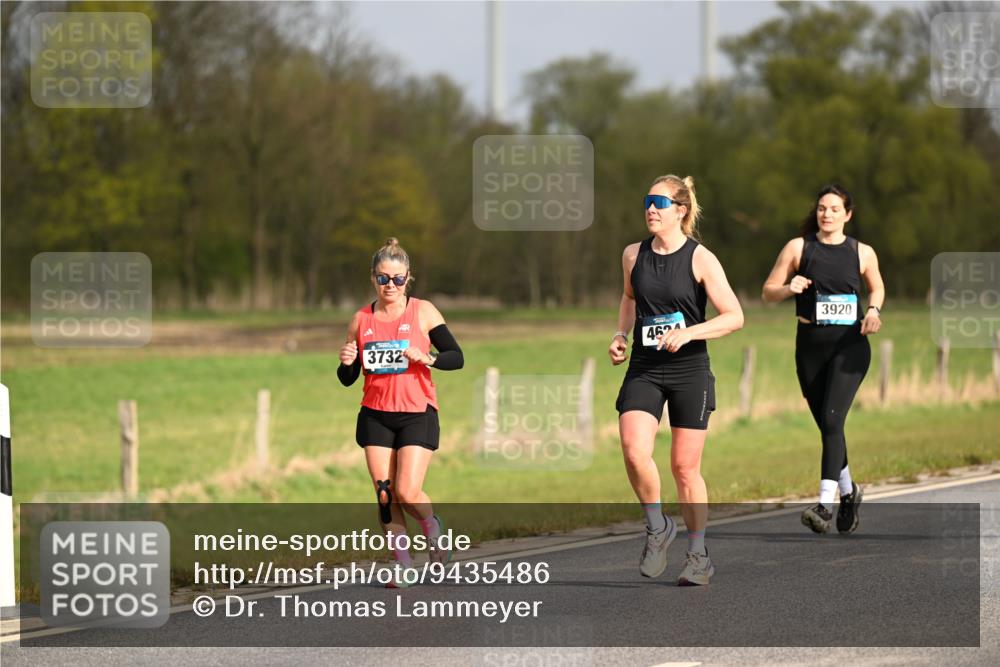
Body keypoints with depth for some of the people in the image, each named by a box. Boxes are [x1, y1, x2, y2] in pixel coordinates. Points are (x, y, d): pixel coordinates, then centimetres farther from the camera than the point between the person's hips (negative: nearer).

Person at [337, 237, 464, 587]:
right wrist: (347, 363, -11)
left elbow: (456, 357, -3)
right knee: (385, 495, -3)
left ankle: (434, 530, 17)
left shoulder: (422, 312, -1)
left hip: (417, 413, -3)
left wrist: (426, 358, -22)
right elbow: (347, 379, 11)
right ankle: (403, 564, 7)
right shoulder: (362, 320, 6)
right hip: (375, 416, 3)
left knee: (408, 492, -14)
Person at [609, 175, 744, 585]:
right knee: (634, 453, -19)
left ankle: (698, 556, 18)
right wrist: (620, 334, 11)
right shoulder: (633, 256, 6)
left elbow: (734, 317, -10)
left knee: (685, 467, 3)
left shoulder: (700, 259, -7)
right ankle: (657, 527, 4)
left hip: (689, 371, -3)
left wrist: (688, 333, -22)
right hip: (643, 370, 3)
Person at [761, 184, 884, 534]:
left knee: (832, 420, -18)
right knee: (827, 426, 10)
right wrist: (789, 288, -17)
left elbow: (877, 286, 21)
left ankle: (825, 505, -22)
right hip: (811, 346, 2)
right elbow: (768, 291, 4)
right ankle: (848, 492, 34)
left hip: (850, 346, -2)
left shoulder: (862, 253, 4)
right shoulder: (798, 248, 2)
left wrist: (874, 309, 1)